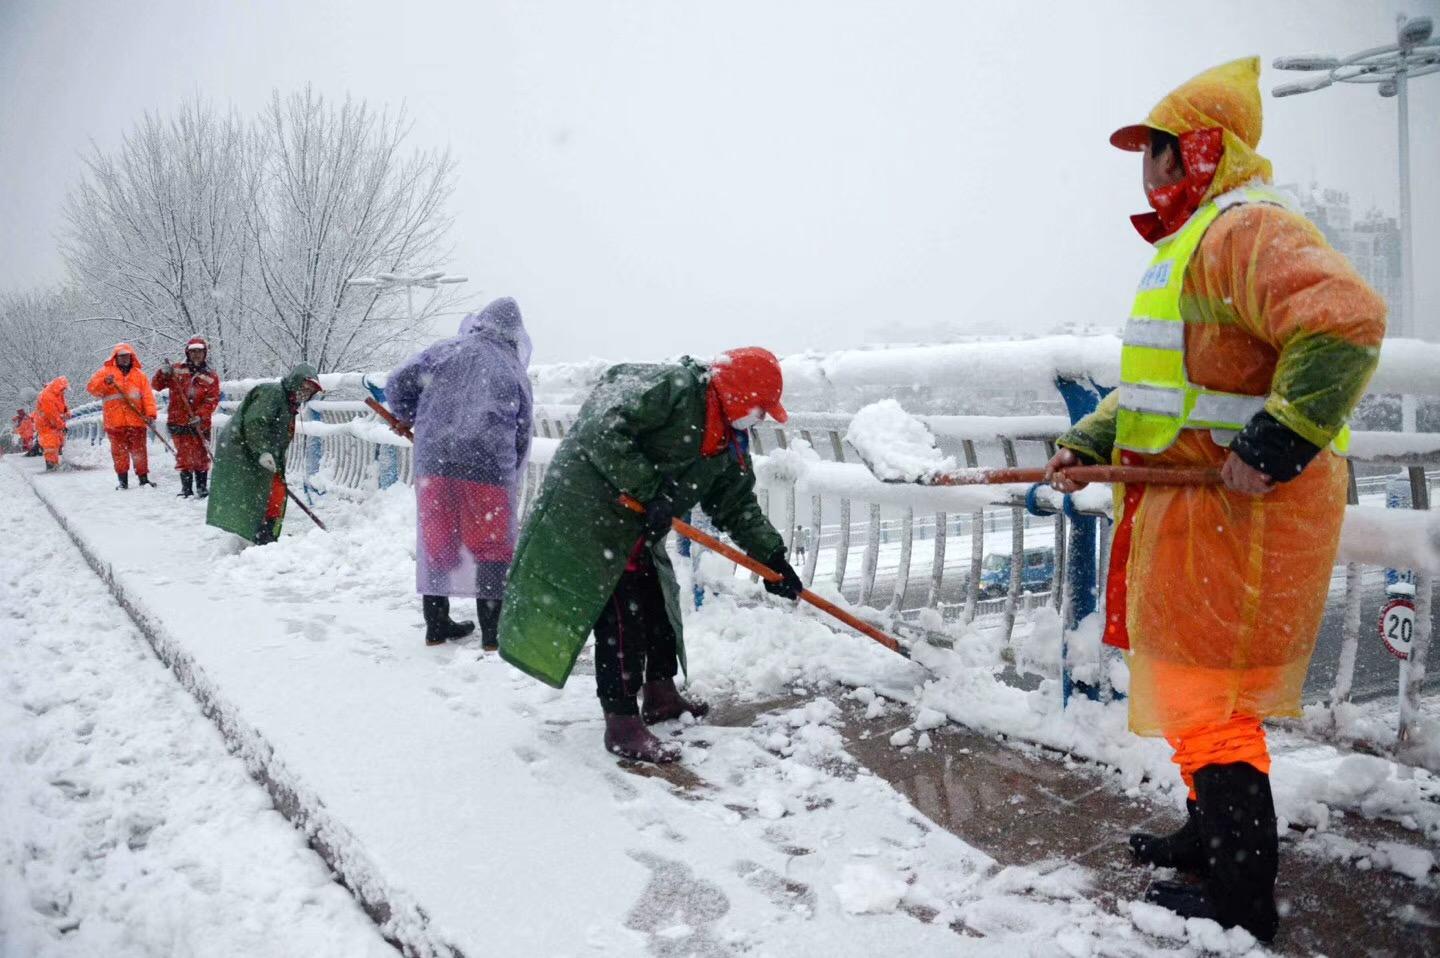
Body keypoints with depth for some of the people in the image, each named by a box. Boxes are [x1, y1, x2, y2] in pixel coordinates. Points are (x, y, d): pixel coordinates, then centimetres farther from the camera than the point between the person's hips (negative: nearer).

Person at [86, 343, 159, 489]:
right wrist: (105, 382, -21)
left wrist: (150, 413, -10)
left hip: (136, 421, 0)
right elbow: (92, 388, -2)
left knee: (139, 451, 2)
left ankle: (143, 478, 8)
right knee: (119, 452, 3)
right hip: (115, 422, 0)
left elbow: (148, 396, 3)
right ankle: (123, 480, 8)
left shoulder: (139, 375, 11)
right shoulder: (106, 372, 9)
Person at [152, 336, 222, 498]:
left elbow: (212, 400, -6)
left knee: (201, 456, 6)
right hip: (178, 422, 0)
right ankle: (186, 488, 9)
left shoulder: (211, 376, 3)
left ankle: (202, 487, 18)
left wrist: (200, 415, -19)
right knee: (184, 456, 3)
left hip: (200, 423, 0)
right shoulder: (177, 370, 7)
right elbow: (157, 386, 8)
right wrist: (163, 373, -12)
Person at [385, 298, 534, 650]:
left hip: (434, 461, 2)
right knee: (492, 549, 8)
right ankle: (492, 631, 9)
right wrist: (510, 485, 25)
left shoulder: (447, 350, 10)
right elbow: (522, 438, 14)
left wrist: (410, 419, 22)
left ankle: (436, 625, 23)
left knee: (437, 544, 13)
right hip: (488, 468, -1)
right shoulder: (517, 373, 13)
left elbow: (398, 382, 3)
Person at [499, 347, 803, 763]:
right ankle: (623, 725, -1)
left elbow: (738, 505, 14)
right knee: (622, 618, -9)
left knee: (659, 606, 18)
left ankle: (661, 695, 37)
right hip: (592, 514, -10)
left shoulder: (730, 444, 8)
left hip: (640, 532, 10)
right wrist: (647, 490, -27)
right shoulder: (671, 387, -20)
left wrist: (772, 558, 7)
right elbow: (604, 431, -28)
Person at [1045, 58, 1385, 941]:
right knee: (1201, 689, 21)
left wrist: (1275, 446, -30)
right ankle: (1214, 836, 39)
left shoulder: (1247, 226, -14)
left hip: (1241, 510, -11)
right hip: (1194, 508, 11)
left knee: (1206, 702, -3)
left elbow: (1345, 318, -30)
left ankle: (1243, 901, 12)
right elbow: (1158, 384, 24)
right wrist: (1090, 445, 12)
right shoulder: (1191, 243, 21)